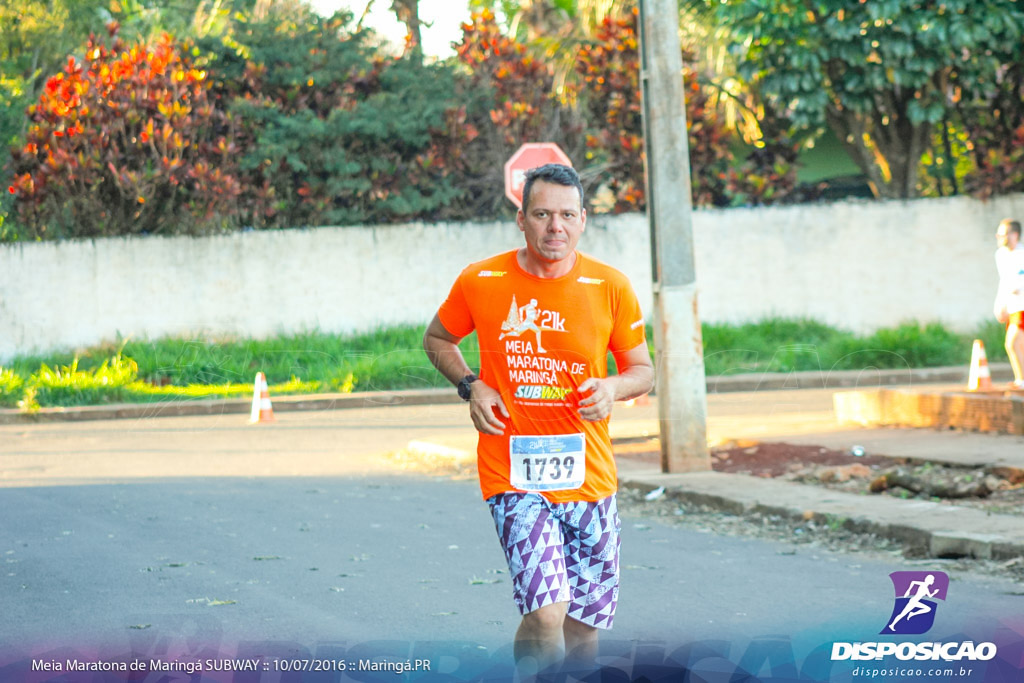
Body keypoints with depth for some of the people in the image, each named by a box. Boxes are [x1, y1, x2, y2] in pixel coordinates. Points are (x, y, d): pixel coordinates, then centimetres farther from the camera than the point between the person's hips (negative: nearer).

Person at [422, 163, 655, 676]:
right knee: (547, 614, -22)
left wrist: (614, 387, -12)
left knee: (583, 632, 10)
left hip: (588, 477, 2)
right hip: (512, 475, -2)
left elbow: (642, 369, 11)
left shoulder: (611, 287, -1)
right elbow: (437, 339, 16)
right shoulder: (480, 282, -3)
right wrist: (470, 386, -3)